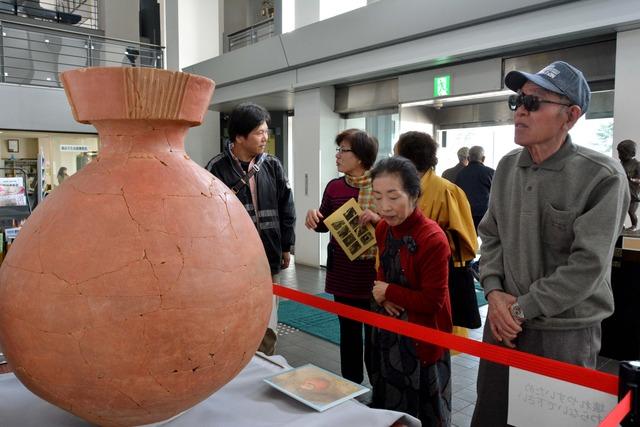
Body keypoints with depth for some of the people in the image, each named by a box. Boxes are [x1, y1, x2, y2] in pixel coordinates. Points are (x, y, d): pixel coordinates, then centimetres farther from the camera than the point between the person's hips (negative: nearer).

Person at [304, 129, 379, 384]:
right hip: (342, 273, 4)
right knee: (349, 332, 17)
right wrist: (314, 216, -8)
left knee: (374, 334, 8)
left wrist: (379, 219, -27)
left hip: (373, 274, -4)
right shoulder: (334, 187, 4)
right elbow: (324, 225, 14)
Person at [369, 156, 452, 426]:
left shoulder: (432, 239, -27)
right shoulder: (383, 229, -3)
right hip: (389, 331, 7)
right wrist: (382, 297, -9)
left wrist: (388, 292, -16)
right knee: (387, 402, 24)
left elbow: (432, 302, -24)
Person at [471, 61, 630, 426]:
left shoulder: (602, 177, -15)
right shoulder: (507, 167, 3)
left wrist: (521, 308, -15)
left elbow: (588, 265, -19)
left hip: (565, 331, -5)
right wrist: (494, 292, -6)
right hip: (503, 322, 5)